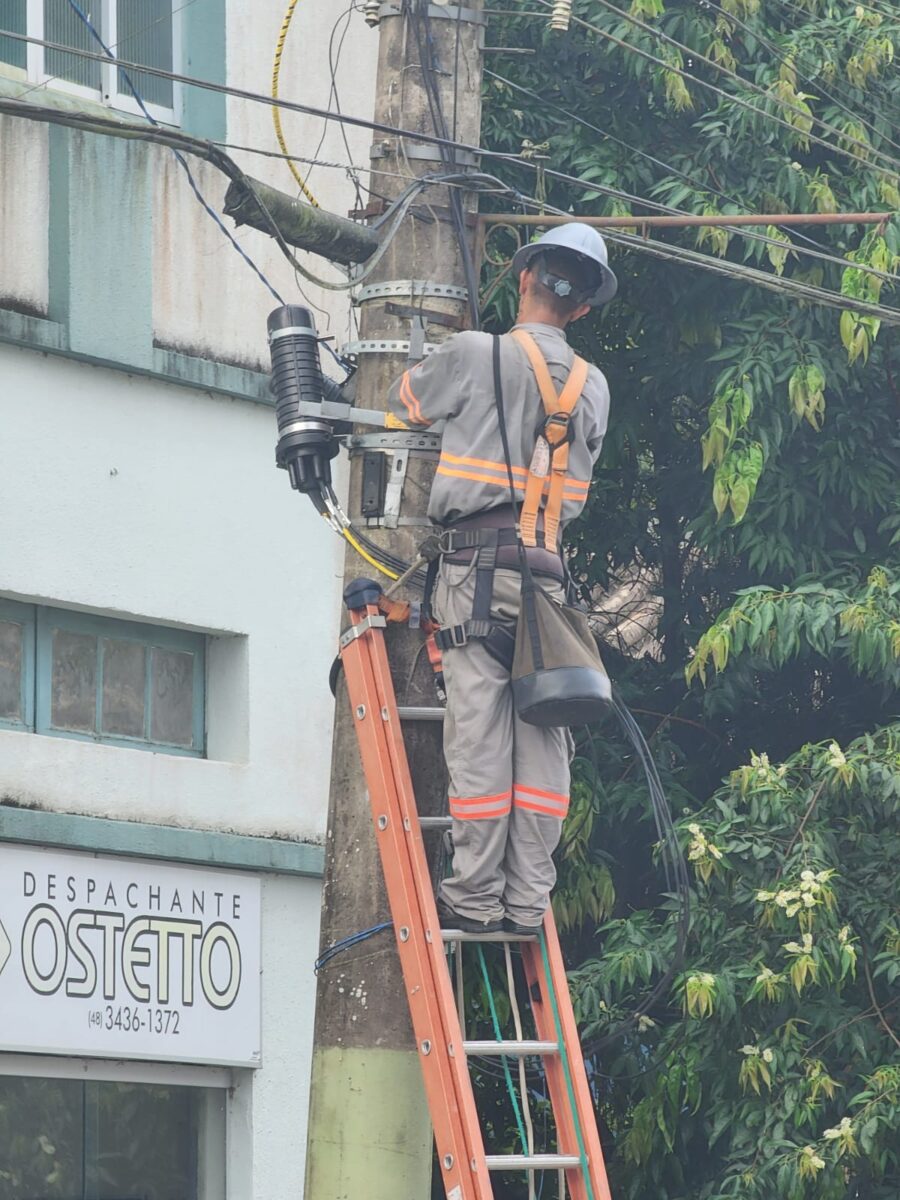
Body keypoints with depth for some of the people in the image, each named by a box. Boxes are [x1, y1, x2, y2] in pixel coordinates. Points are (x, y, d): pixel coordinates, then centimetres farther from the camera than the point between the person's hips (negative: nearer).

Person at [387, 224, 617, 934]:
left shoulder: (475, 355, -4)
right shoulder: (593, 387, 11)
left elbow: (405, 403, 12)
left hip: (478, 562, -4)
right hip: (550, 568, 4)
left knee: (479, 734, -5)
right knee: (542, 740, 4)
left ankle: (476, 897, -6)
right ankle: (528, 899, 2)